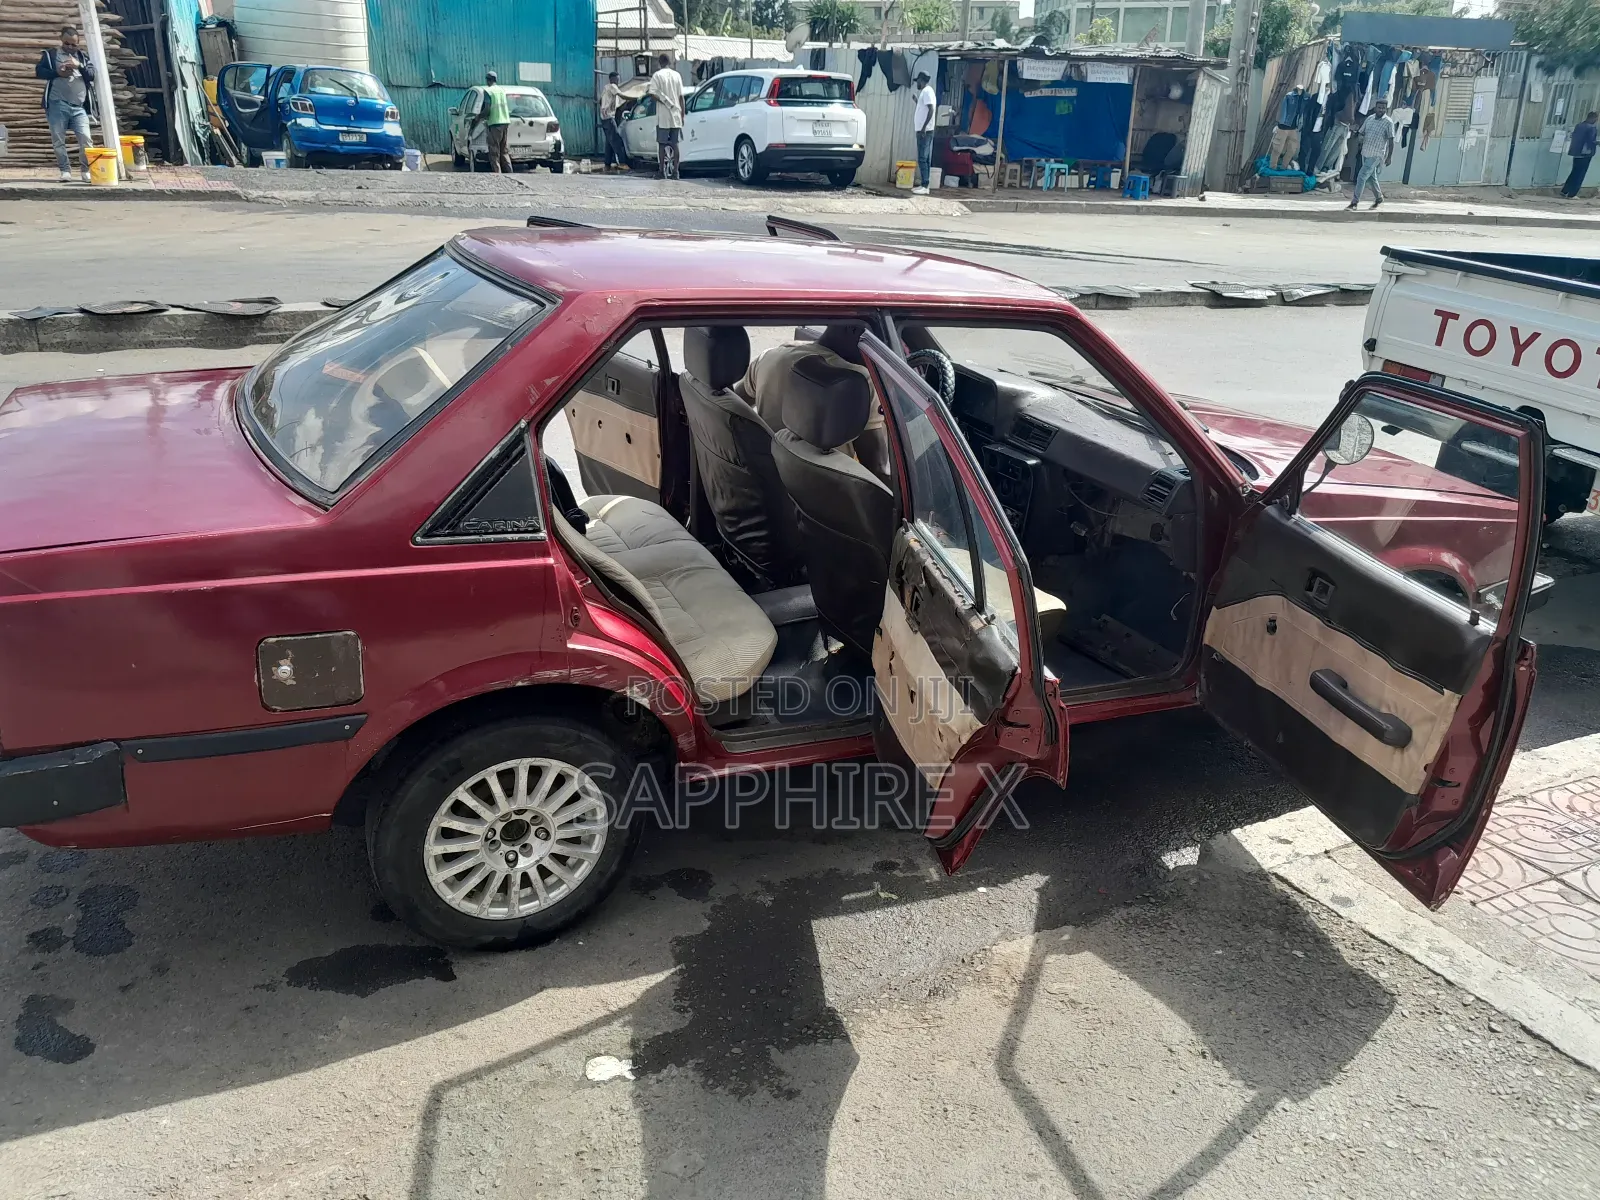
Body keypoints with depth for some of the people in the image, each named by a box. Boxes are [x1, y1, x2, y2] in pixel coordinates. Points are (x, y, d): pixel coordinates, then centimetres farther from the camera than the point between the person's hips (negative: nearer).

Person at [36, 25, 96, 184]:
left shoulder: (83, 56, 14)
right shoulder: (50, 55, 9)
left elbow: (93, 75, 3)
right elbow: (39, 71, 1)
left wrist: (79, 66, -12)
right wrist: (57, 72, -12)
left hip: (79, 107, 1)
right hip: (57, 105, -1)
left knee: (85, 139, -9)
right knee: (58, 140, 0)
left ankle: (87, 170, 0)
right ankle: (65, 171, 6)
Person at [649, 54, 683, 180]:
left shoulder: (657, 75, -3)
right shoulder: (677, 75, 6)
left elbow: (653, 94, -13)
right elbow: (681, 97, 6)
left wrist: (664, 101, -3)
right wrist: (682, 114, 10)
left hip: (663, 116, -3)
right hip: (676, 116, 3)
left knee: (663, 145, 2)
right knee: (674, 144, 9)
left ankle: (663, 172, -2)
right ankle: (675, 172, 6)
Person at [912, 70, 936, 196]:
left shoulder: (926, 91, -11)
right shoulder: (926, 91, 19)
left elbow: (931, 110, -22)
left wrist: (924, 127, -26)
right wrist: (917, 102, 36)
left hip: (925, 130, -10)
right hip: (923, 130, 10)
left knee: (923, 158, -12)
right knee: (925, 159, 9)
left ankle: (925, 186, -15)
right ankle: (923, 185, 11)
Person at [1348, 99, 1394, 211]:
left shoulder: (1388, 122, -9)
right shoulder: (1369, 119, 7)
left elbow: (1391, 141, -8)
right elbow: (1361, 133, 15)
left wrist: (1389, 157, -10)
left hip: (1376, 155, -6)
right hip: (1365, 153, 6)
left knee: (1361, 176, -13)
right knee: (1371, 177, 17)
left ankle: (1355, 201, -6)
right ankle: (1379, 197, 34)